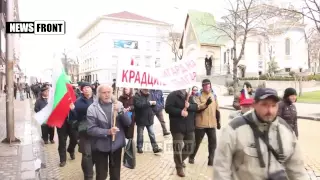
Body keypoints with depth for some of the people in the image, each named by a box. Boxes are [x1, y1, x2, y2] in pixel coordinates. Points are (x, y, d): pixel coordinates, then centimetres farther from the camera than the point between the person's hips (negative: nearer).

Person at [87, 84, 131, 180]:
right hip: (101, 146, -3)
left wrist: (120, 111, -21)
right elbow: (91, 129, -15)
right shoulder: (92, 108, -9)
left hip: (116, 145, 3)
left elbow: (128, 122, -5)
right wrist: (107, 132, -27)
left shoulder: (118, 104, 0)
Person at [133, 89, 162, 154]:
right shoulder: (137, 96, -10)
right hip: (141, 119, -4)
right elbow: (139, 105, -27)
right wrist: (149, 103, -24)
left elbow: (152, 105, 13)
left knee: (152, 134, 7)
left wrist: (154, 103, -10)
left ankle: (155, 148, 12)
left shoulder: (149, 95, 7)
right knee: (140, 135, 9)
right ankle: (139, 148, 22)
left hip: (149, 119, 5)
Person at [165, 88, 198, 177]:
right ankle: (179, 168, 16)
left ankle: (181, 160, 39)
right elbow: (168, 108, -16)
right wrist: (180, 112, -23)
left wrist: (189, 106, -15)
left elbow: (196, 107, 6)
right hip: (177, 127, -6)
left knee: (189, 148, 13)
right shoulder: (173, 95, -7)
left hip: (189, 127, 6)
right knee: (177, 148, 0)